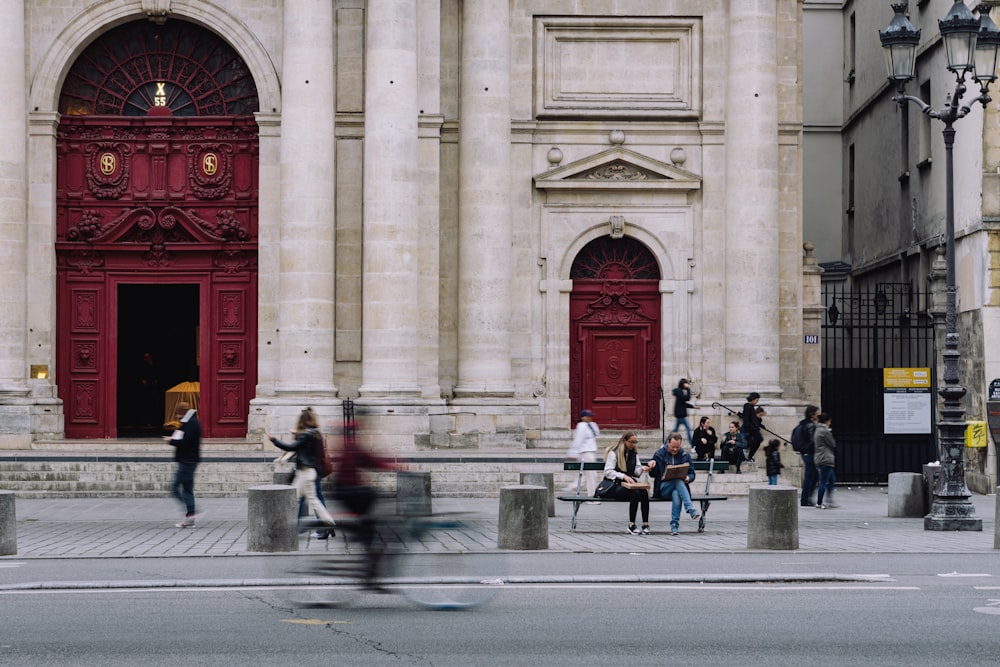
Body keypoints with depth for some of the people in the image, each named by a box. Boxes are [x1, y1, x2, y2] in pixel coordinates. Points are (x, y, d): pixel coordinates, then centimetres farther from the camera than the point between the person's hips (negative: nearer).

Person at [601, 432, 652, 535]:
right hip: (615, 486, -5)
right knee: (635, 493, -33)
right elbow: (608, 472, -9)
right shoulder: (613, 453, -1)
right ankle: (631, 525, -25)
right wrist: (623, 476, -21)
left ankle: (645, 524, -27)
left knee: (644, 492, -28)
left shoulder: (634, 454, 18)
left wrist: (641, 469, -9)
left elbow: (636, 472, 14)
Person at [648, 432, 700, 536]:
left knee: (676, 494, -38)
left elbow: (692, 474, 13)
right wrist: (651, 467, -11)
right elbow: (653, 474, 12)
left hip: (680, 485, 1)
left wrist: (688, 478, -11)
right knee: (678, 481, -36)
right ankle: (691, 509, -49)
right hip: (663, 487, -1)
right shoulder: (659, 454, 8)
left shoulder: (685, 455, 12)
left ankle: (674, 526, -37)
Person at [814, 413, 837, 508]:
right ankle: (819, 503, -4)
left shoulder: (817, 430, 15)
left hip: (820, 459, 10)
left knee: (832, 479, 15)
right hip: (826, 459, -10)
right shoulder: (824, 431, -15)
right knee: (824, 482, -6)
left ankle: (829, 501, 14)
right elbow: (833, 444, -9)